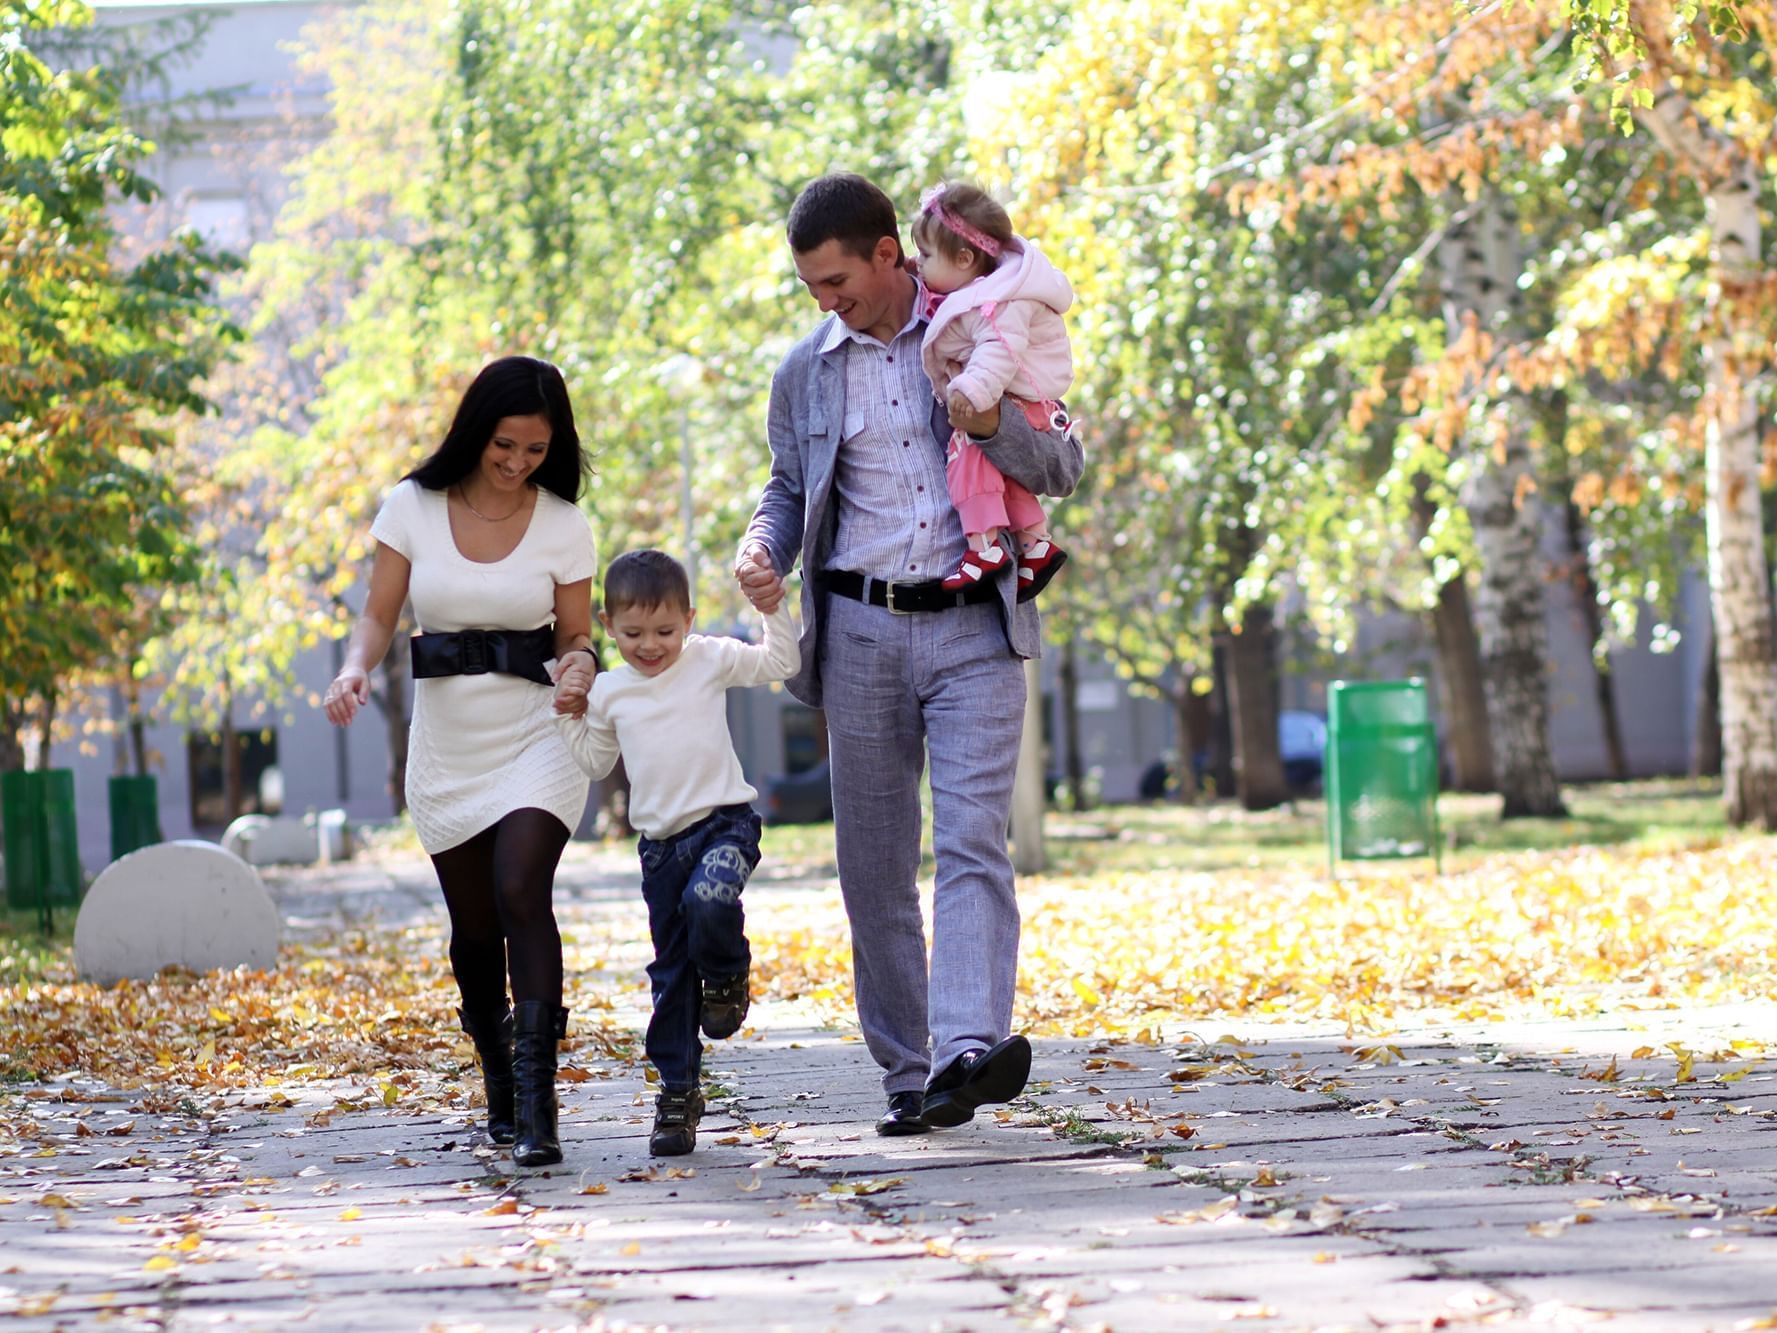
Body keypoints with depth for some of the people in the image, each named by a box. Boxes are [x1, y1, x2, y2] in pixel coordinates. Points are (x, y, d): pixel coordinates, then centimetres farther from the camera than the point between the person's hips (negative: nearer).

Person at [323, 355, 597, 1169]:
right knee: (474, 926, 7)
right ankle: (500, 1092, 27)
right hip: (447, 745, 2)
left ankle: (536, 1102, -28)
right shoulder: (412, 508, 0)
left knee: (522, 893, -23)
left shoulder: (562, 524, -1)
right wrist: (356, 669, -20)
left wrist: (575, 671, -19)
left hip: (537, 737, -2)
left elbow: (575, 635, 4)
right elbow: (379, 615, 1)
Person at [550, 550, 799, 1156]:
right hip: (660, 842, 4)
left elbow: (781, 663, 1)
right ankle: (677, 1090, 15)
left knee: (709, 903, -35)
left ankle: (727, 975, -1)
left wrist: (773, 607, -10)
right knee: (670, 972, 6)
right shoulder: (609, 691, 9)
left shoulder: (711, 660, 1)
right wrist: (570, 716, 9)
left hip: (723, 821, -4)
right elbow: (596, 761, 22)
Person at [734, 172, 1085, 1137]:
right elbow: (790, 489, 21)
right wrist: (762, 548, -1)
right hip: (862, 631, 3)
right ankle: (907, 1073, 10)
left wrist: (991, 422, -16)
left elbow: (1062, 469, 4)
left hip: (974, 630, -3)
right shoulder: (806, 371, 10)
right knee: (873, 864, 3)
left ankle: (970, 1048, -30)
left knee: (972, 838, -17)